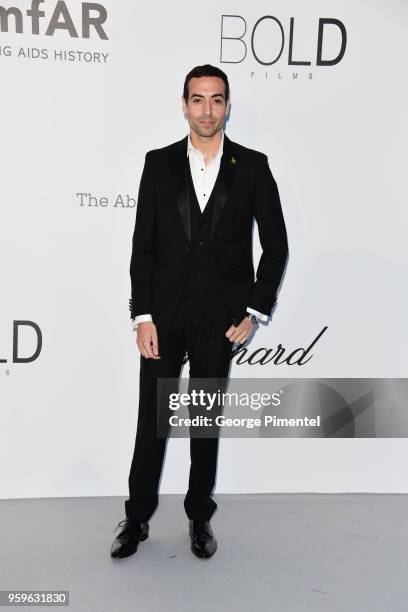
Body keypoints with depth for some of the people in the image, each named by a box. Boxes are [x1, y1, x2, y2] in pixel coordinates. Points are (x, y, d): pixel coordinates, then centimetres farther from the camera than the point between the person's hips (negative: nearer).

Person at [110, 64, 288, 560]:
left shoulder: (252, 166, 0)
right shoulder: (159, 163, 2)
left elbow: (276, 245, 2)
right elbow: (143, 245, 0)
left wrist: (254, 312, -4)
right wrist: (142, 316, -6)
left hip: (220, 318, 0)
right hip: (164, 314, 1)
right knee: (151, 420, 8)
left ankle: (199, 517, 28)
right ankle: (137, 518, 24)